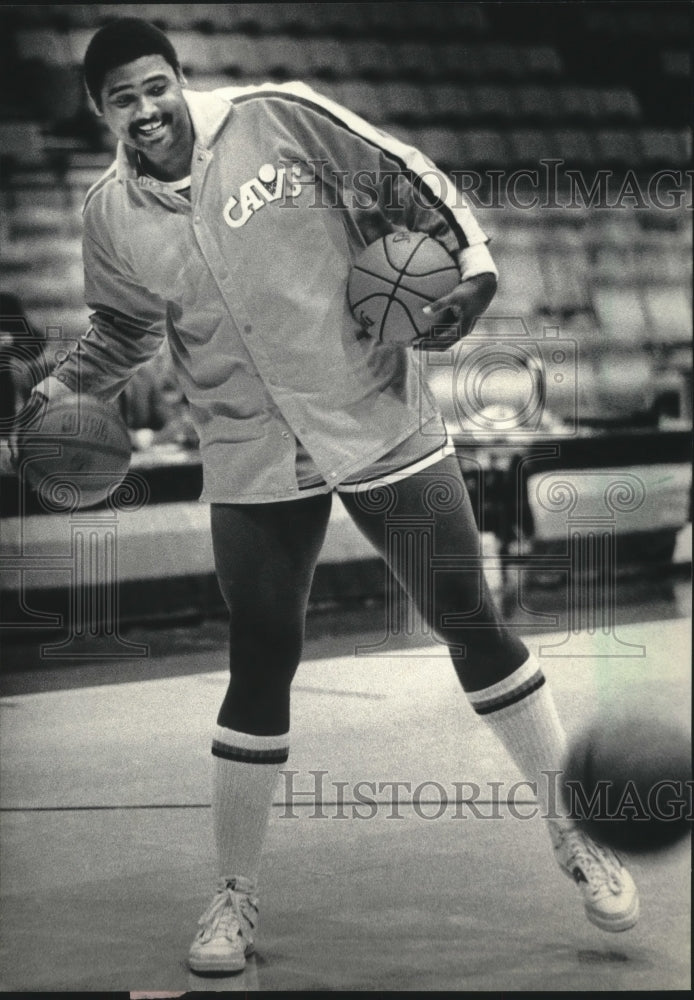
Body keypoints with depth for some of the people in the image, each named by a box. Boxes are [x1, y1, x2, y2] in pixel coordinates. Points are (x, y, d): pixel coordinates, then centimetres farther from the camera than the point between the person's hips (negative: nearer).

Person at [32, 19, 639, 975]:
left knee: (473, 627, 5)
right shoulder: (111, 216, -1)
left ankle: (576, 835, 20)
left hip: (381, 424, -2)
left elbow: (410, 182, -5)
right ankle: (235, 895, 18)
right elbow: (122, 332, 16)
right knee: (259, 673, 2)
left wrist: (474, 268, -17)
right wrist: (51, 393, 3)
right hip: (253, 466, 2)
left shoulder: (279, 119, -13)